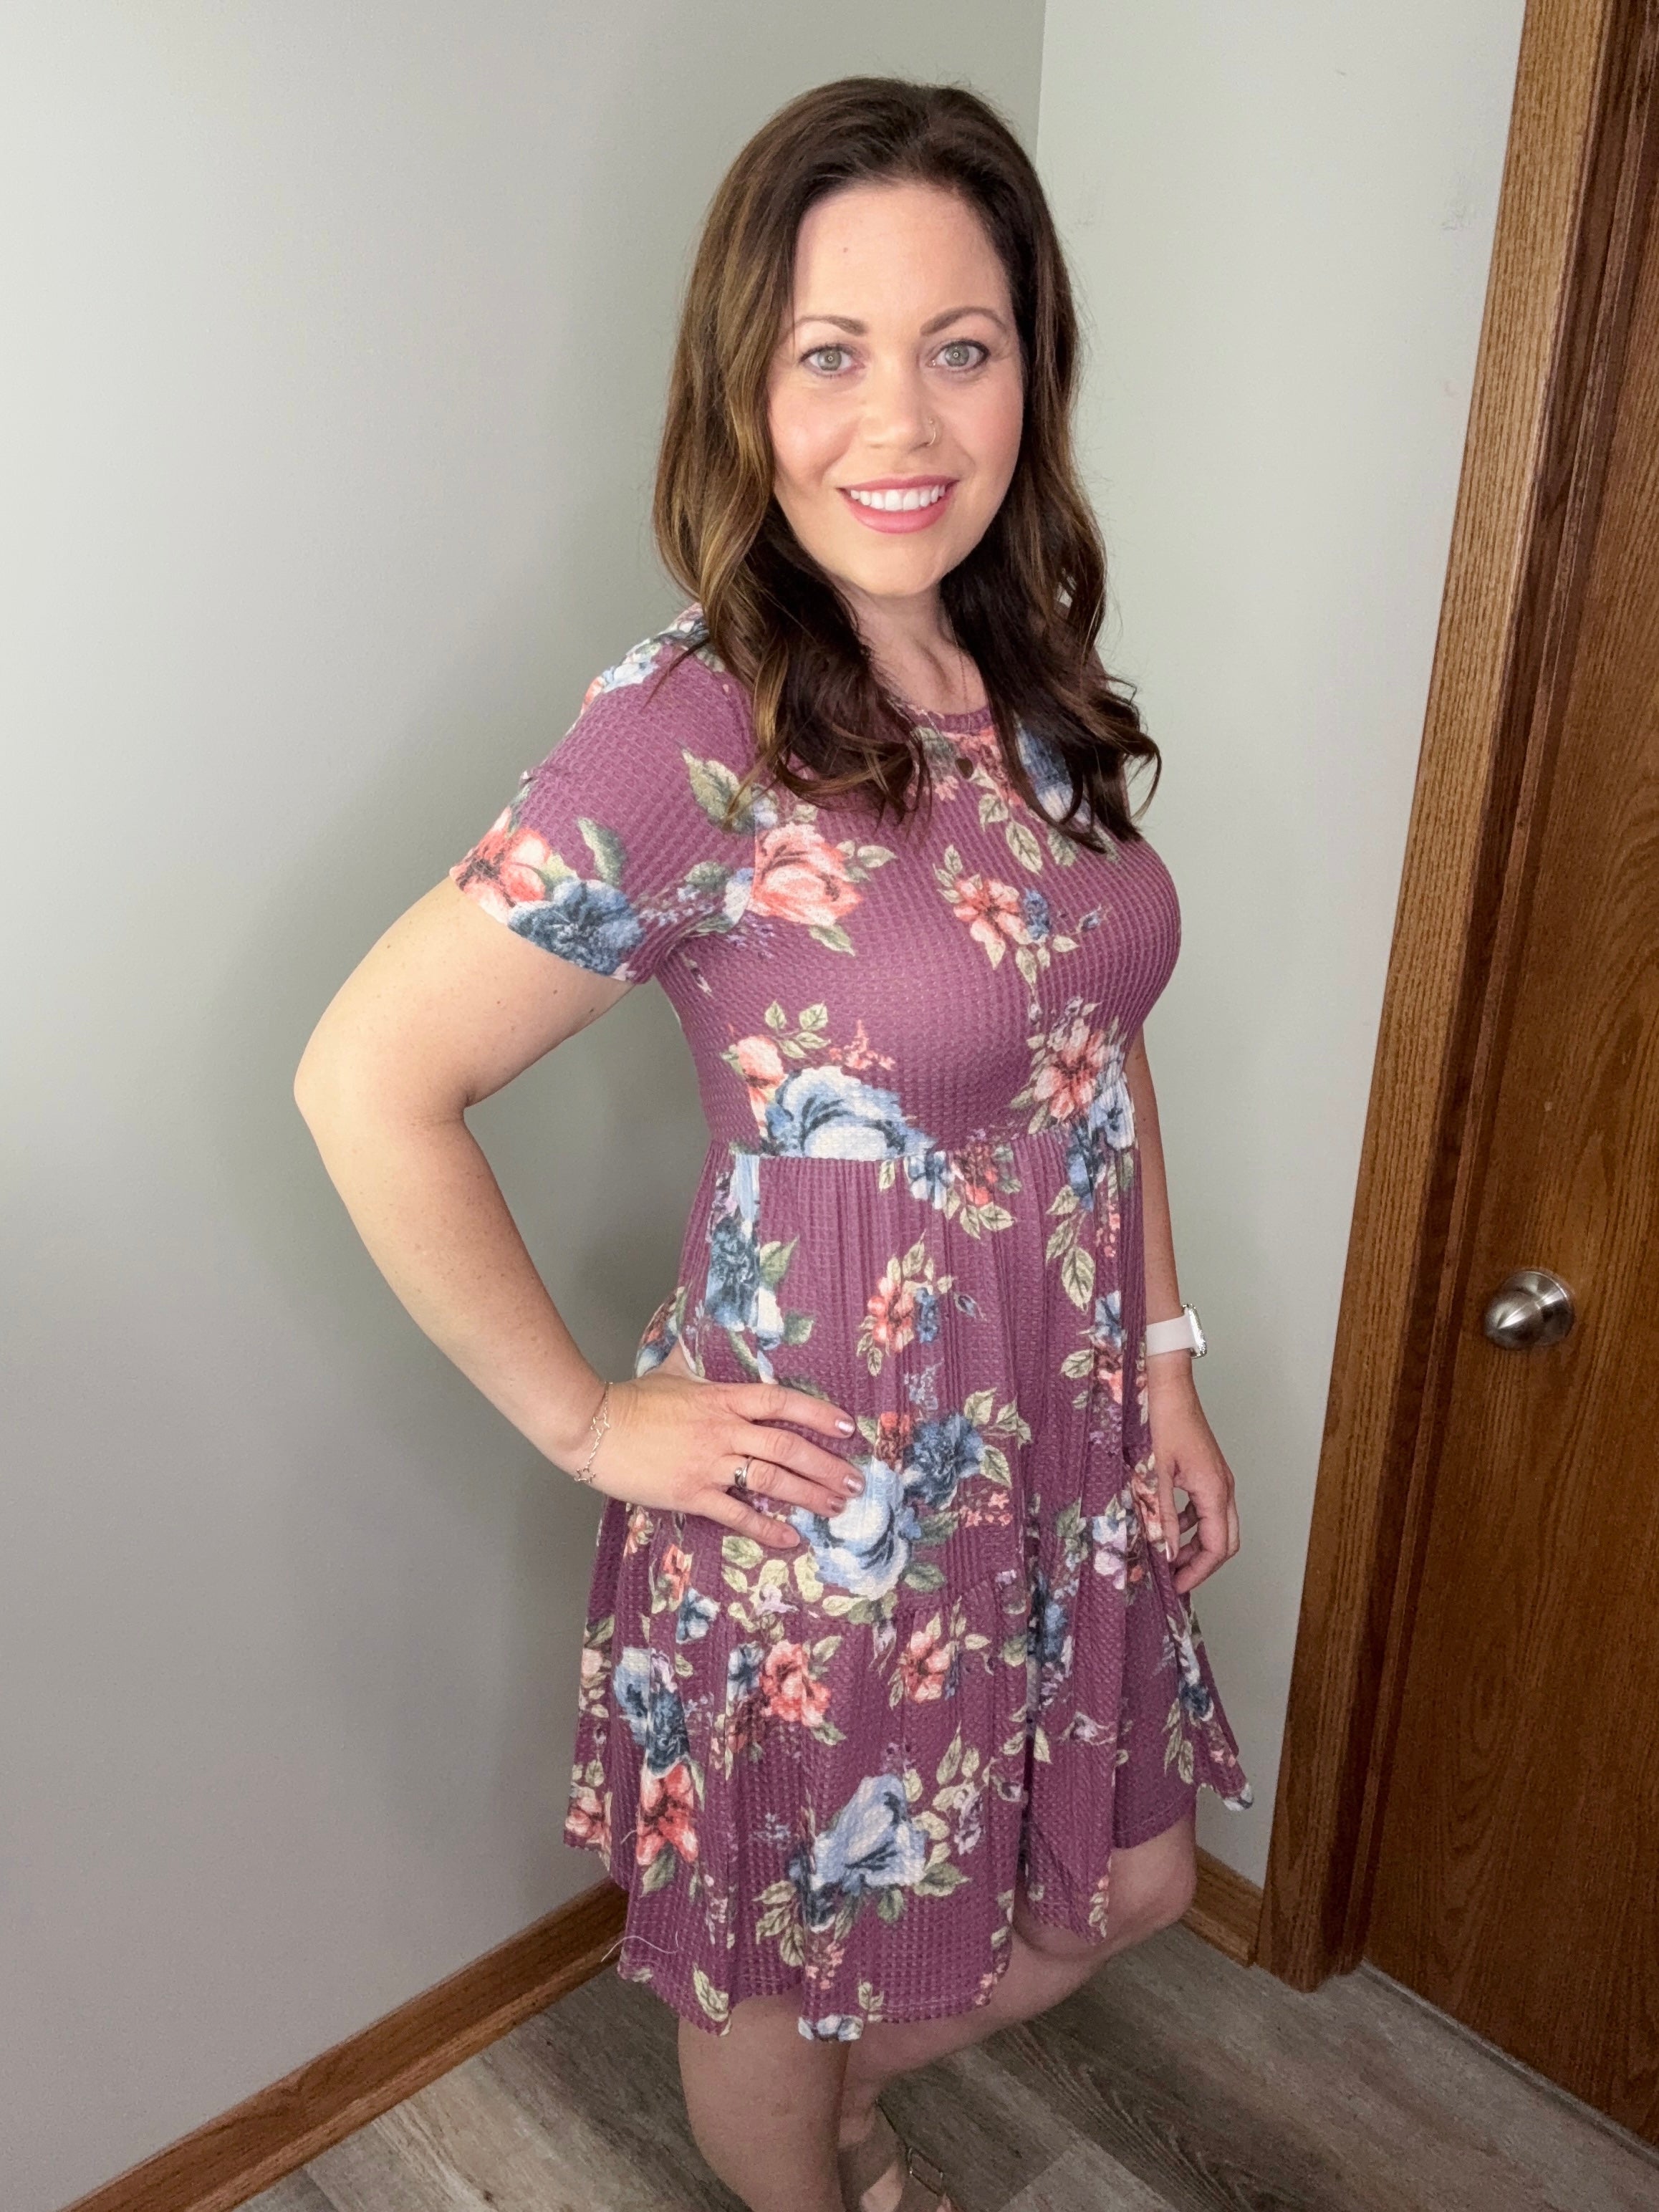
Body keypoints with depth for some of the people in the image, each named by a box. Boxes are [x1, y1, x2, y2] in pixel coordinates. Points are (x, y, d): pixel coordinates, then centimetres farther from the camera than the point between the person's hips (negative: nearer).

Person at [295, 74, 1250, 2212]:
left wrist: (1164, 1362, 5)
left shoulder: (1039, 676, -2)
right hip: (833, 1488, -7)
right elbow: (366, 1086, -23)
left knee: (1128, 1884, 27)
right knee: (786, 1967, 21)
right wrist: (584, 1417, -15)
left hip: (1070, 1445, 7)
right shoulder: (687, 740, -24)